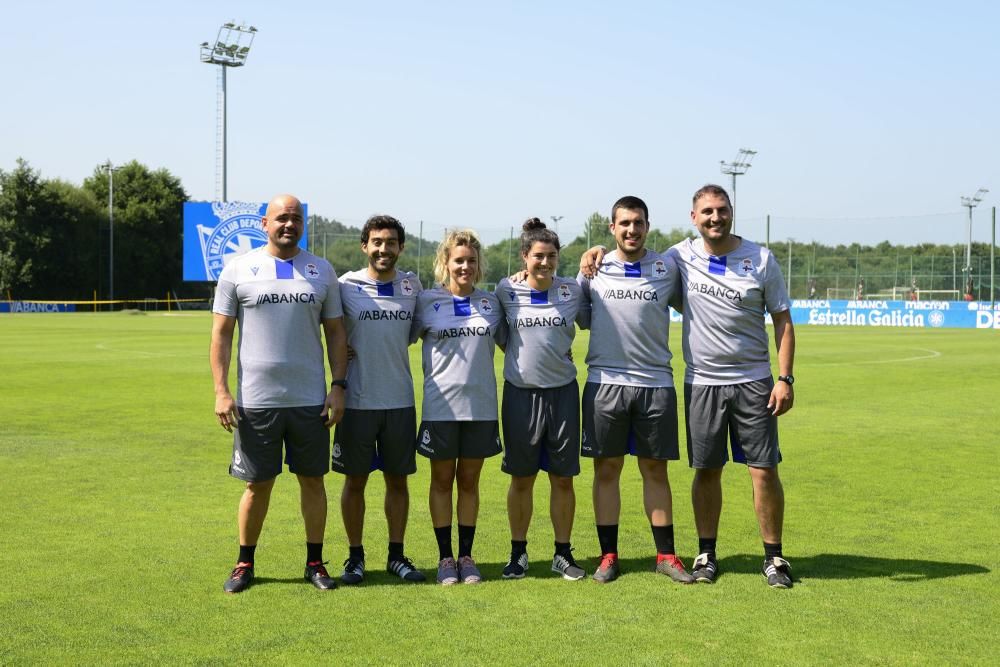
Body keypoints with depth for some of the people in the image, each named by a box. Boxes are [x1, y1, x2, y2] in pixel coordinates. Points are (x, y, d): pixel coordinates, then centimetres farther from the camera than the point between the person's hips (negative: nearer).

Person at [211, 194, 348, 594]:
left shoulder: (322, 271, 7)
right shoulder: (239, 269, 1)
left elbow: (335, 332, 9)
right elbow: (221, 334, 0)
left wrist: (338, 386, 1)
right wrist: (221, 392, -7)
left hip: (311, 400, 2)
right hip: (255, 400, -2)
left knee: (312, 480, 8)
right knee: (258, 484, 6)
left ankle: (315, 562, 21)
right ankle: (245, 564, 21)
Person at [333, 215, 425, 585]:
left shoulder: (412, 285, 4)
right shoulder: (347, 285, -5)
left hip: (400, 401, 3)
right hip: (357, 400, -2)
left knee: (397, 480, 9)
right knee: (355, 480, 6)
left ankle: (396, 555, 21)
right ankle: (355, 555, 19)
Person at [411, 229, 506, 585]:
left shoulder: (491, 302, 7)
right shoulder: (427, 300, 0)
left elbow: (510, 341, 18)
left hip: (481, 405, 2)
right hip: (441, 405, -2)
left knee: (469, 481, 10)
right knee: (442, 480, 7)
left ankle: (466, 556, 19)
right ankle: (445, 558, 16)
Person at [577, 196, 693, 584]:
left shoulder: (667, 268, 5)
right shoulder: (593, 268, 4)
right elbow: (580, 314, 15)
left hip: (655, 382, 1)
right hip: (605, 381, 0)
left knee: (655, 469, 7)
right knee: (606, 469, 4)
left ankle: (666, 554, 16)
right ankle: (608, 555, 14)